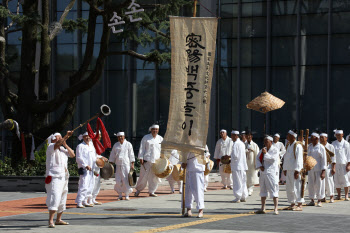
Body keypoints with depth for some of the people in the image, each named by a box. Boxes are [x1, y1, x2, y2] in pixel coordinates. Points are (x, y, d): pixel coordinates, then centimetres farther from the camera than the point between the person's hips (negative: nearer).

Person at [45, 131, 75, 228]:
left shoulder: (63, 149, 19)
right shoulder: (50, 147, -4)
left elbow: (72, 155, 11)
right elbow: (57, 144, -25)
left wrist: (65, 144, 1)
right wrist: (66, 136, -36)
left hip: (64, 177, 8)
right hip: (54, 177, -8)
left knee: (62, 199, 14)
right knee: (55, 197, -20)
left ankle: (58, 219, 27)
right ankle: (50, 221, -24)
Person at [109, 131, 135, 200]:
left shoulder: (128, 144, 3)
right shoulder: (115, 145, 11)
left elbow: (131, 155, 3)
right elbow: (112, 156, 15)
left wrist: (132, 164, -2)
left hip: (126, 164, -3)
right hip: (118, 165, 3)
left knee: (126, 180, -6)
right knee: (118, 181, -1)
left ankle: (127, 195, 5)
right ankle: (120, 195, 10)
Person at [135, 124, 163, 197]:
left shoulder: (160, 139, 12)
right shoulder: (146, 138, 4)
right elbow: (142, 148, 2)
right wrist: (141, 158, -6)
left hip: (156, 161, 3)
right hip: (146, 160, -3)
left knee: (155, 177, 1)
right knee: (144, 176, -2)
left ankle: (151, 192, 12)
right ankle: (138, 190, 15)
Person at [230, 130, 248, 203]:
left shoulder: (235, 144, -15)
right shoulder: (242, 143, 14)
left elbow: (235, 156, -20)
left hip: (237, 166, -9)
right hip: (243, 165, 9)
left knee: (237, 182, -5)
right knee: (243, 182, 12)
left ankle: (237, 198, -3)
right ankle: (243, 197, 18)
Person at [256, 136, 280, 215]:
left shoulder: (275, 150, -5)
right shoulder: (263, 150, 14)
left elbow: (273, 159, -17)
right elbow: (257, 158, 11)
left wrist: (266, 153, -16)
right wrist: (260, 166, -5)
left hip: (271, 172, -7)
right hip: (263, 172, 7)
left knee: (273, 190, -9)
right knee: (263, 190, 10)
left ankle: (276, 209, -8)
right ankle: (263, 208, 17)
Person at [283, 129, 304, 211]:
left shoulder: (297, 146, -12)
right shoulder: (288, 145, 13)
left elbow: (299, 159, -15)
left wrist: (297, 171, -19)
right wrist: (285, 169, 16)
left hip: (295, 170, -8)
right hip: (288, 170, 8)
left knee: (297, 187, -7)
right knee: (289, 187, 10)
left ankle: (300, 205, -3)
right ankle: (292, 204, 20)